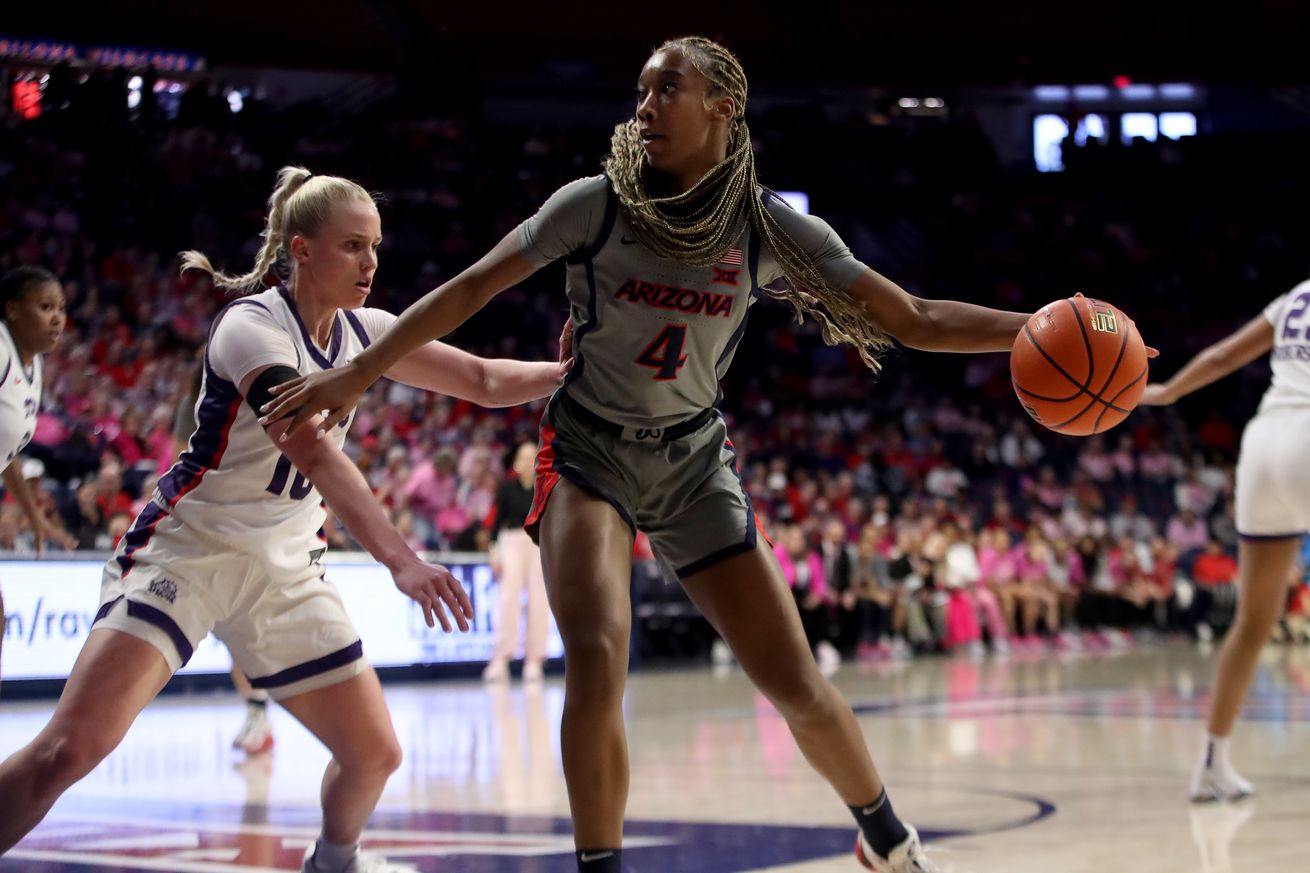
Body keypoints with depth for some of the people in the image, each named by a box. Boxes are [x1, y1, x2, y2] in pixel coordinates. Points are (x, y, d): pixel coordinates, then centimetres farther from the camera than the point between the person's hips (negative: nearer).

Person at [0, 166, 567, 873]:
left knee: (374, 752, 5)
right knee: (71, 748, -24)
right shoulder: (253, 324, -19)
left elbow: (485, 382, 9)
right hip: (187, 546, -7)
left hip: (283, 568, 7)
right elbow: (315, 452, -34)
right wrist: (400, 560, -45)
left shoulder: (363, 331, 3)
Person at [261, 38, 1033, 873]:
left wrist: (1035, 326, -21)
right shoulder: (596, 204, -12)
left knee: (799, 687, 1)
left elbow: (916, 320, -8)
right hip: (589, 453, -2)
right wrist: (355, 376, -9)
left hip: (694, 465, 2)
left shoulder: (773, 229, -9)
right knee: (597, 662, -27)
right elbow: (471, 289, -7)